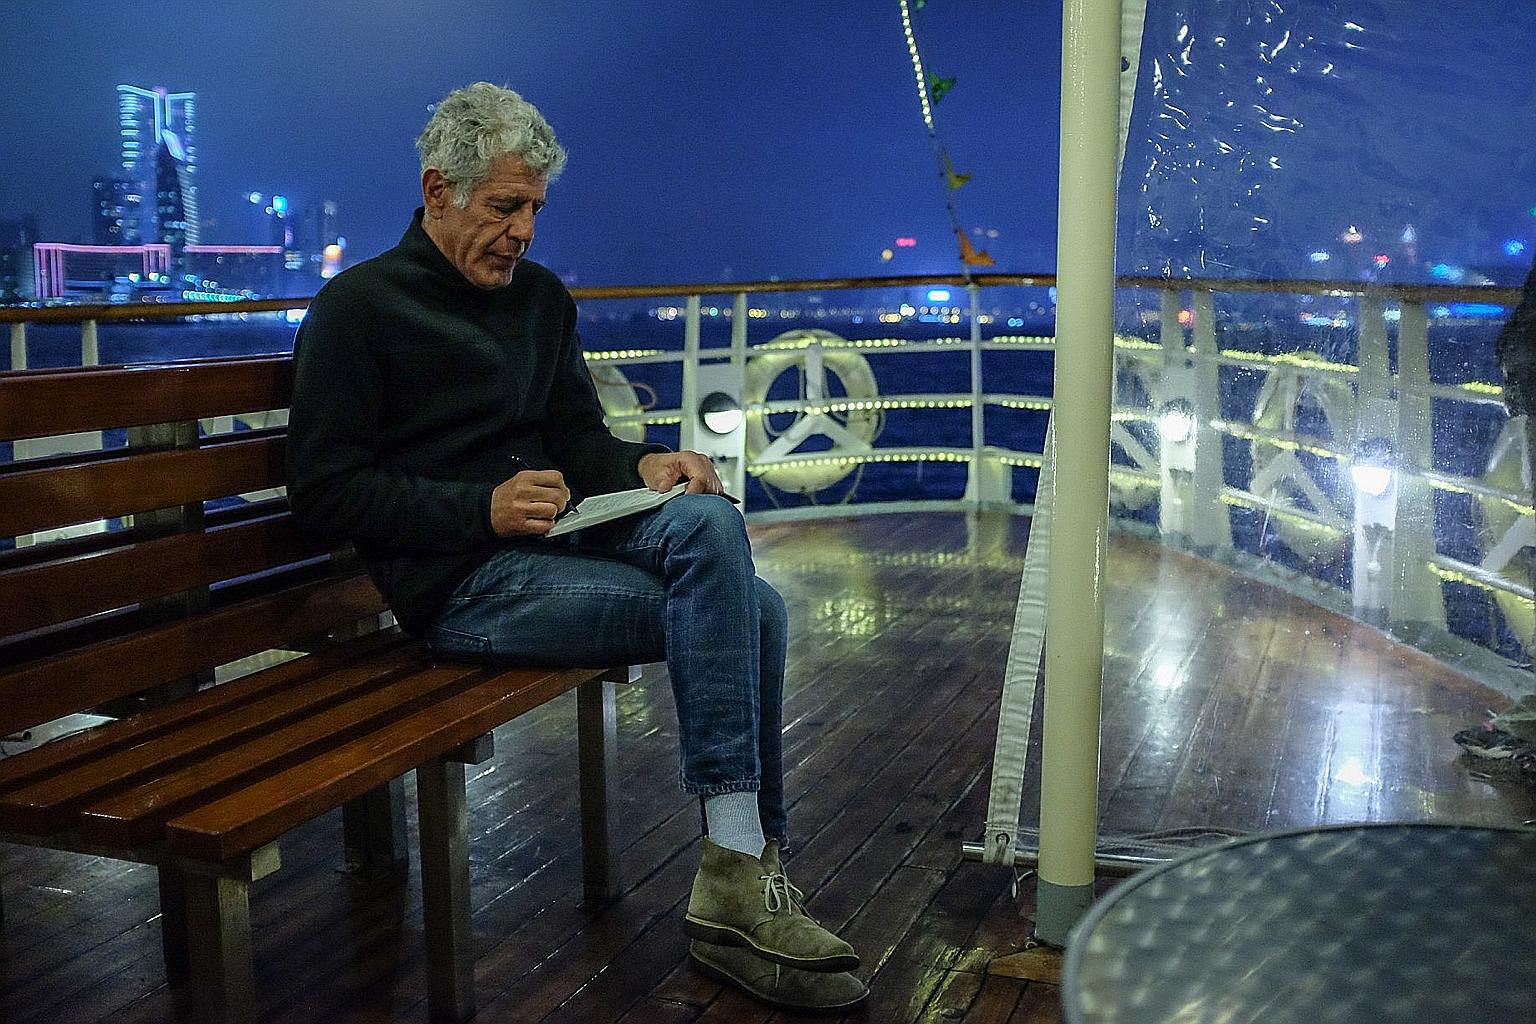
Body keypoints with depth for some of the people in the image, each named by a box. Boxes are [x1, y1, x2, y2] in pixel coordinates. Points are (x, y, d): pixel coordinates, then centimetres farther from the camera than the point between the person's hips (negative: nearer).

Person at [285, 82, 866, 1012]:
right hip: (460, 581, -7)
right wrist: (483, 510, -17)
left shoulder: (542, 297, 20)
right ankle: (742, 875, -20)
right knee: (713, 598, -26)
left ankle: (745, 875, -15)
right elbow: (323, 490, -6)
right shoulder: (359, 307, 0)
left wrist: (643, 465, -3)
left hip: (558, 541, 7)